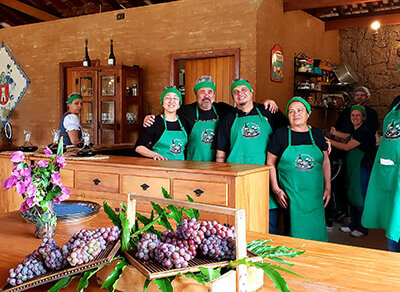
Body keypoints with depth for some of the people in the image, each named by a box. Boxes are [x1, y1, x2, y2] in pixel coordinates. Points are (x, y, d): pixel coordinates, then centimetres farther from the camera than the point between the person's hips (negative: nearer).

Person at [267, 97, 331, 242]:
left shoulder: (316, 134, 8)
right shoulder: (280, 134, -1)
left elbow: (325, 161, 13)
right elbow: (270, 162, 1)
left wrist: (327, 187, 7)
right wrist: (276, 189, -6)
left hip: (315, 194, 3)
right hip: (290, 195, -3)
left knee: (317, 229, 6)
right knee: (296, 231, -2)